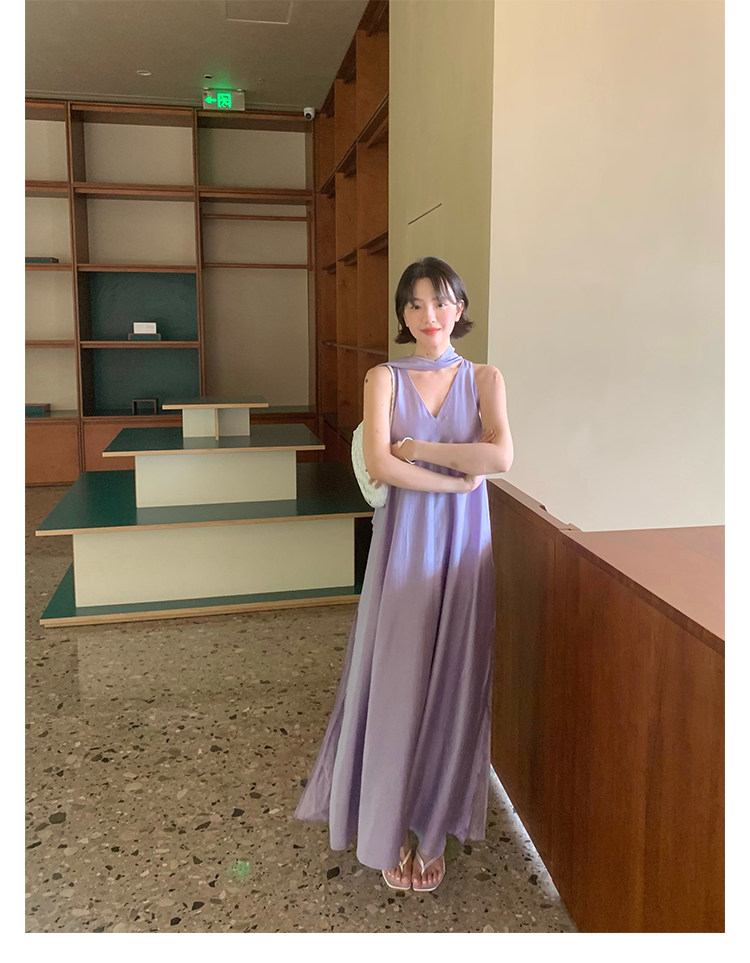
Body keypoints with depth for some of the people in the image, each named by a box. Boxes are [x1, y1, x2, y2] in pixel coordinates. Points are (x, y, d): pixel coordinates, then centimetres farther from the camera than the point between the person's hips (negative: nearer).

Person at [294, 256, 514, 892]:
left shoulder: (484, 378, 3)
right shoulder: (385, 379, 1)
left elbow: (501, 457, -14)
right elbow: (380, 465, -13)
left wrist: (418, 447, -12)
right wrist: (457, 478, -12)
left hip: (463, 543, 1)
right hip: (404, 540, 0)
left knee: (452, 681, 8)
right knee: (396, 680, 5)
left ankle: (435, 828, 26)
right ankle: (392, 830, 25)